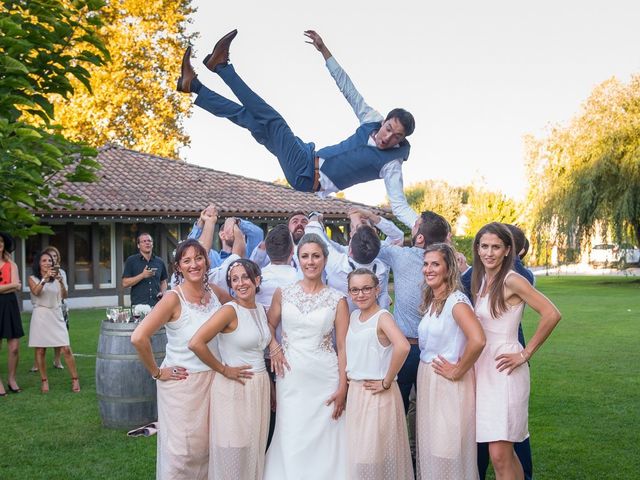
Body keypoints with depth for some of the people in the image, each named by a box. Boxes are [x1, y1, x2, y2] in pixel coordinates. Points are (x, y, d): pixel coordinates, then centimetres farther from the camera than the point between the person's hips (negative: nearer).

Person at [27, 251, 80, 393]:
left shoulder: (55, 278, 10)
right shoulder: (33, 278, 3)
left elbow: (64, 296, -3)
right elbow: (36, 292, -17)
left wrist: (61, 282, -19)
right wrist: (45, 278, -28)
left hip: (56, 316, 2)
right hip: (40, 316, -1)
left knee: (66, 349, -6)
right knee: (40, 350, 2)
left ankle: (75, 379, 1)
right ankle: (44, 381, 13)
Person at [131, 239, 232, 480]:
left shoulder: (215, 293, -1)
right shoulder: (174, 299, -18)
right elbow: (139, 337, -26)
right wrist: (156, 372, -15)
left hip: (212, 380, 6)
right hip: (181, 382, -5)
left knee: (207, 447, 17)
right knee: (182, 450, 4)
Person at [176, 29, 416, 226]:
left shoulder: (392, 163, -14)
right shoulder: (372, 121, 0)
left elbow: (399, 205, -17)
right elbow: (348, 89, 1)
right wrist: (324, 50, -1)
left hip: (306, 180, -6)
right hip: (307, 160, 6)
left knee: (272, 120, -15)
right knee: (249, 117, 4)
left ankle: (220, 65, -8)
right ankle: (193, 85, 13)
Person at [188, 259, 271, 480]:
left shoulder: (261, 310, 7)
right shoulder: (229, 311, -14)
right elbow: (196, 343, -24)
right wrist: (224, 370, -14)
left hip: (260, 387, 7)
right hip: (234, 388, -7)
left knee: (255, 450, 14)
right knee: (233, 454, 2)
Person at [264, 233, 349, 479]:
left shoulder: (337, 300, 0)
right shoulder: (283, 293, 4)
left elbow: (342, 347, -1)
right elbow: (270, 325, 18)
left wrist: (342, 388, -6)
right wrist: (273, 346, -3)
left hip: (325, 379, -1)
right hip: (290, 378, 1)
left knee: (324, 440, 3)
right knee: (291, 441, 5)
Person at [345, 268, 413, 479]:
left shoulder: (383, 317, -13)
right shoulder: (353, 316, 9)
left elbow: (402, 347, -31)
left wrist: (386, 383, -23)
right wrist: (347, 377, 9)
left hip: (377, 394, -7)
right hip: (354, 392, 7)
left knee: (374, 450, -3)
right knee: (356, 450, 13)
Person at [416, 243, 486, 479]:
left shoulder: (456, 300, -17)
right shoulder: (431, 301, 9)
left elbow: (477, 340, -31)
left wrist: (457, 371, -20)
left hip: (449, 385, -8)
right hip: (427, 380, 8)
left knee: (447, 453, 1)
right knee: (430, 448, 17)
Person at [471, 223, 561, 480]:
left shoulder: (512, 280, -12)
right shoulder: (480, 280, 11)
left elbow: (551, 315, -20)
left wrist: (525, 353, -14)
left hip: (505, 371, -8)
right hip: (483, 369, 8)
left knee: (500, 456, -8)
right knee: (505, 453, 14)